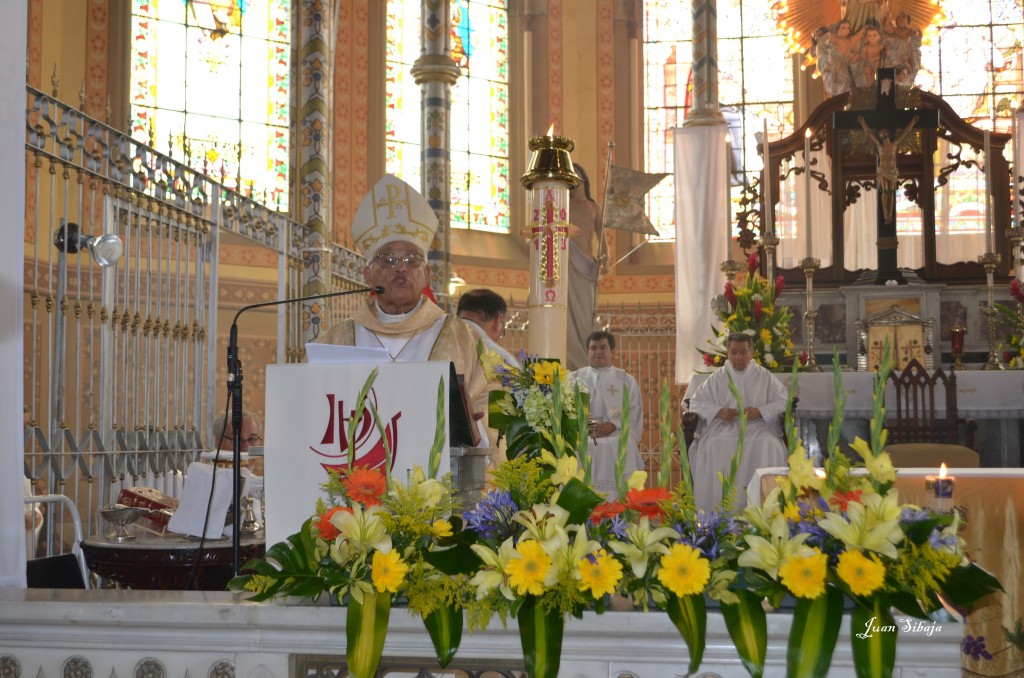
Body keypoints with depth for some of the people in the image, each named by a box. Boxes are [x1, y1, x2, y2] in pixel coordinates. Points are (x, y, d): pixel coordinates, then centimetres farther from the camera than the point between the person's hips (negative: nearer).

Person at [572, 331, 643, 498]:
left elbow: (634, 414, 5)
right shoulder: (575, 378, 17)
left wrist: (613, 425, -14)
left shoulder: (626, 380, 13)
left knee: (615, 495, -15)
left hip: (616, 448, -1)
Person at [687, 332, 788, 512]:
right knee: (713, 446, -34)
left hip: (757, 426, -1)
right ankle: (718, 510, -32)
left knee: (768, 445, -35)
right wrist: (719, 411, -9)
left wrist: (760, 411, -12)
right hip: (724, 427, 1)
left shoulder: (765, 377, 15)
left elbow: (784, 402, 6)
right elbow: (696, 403, 11)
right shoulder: (718, 378, 17)